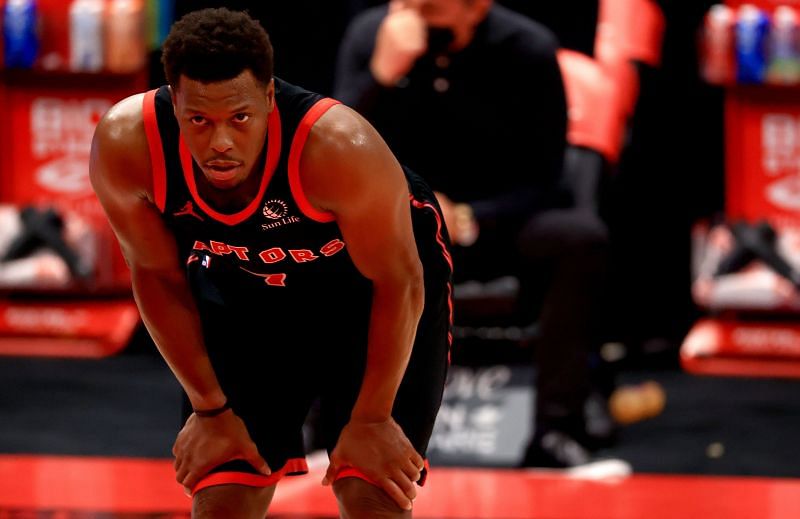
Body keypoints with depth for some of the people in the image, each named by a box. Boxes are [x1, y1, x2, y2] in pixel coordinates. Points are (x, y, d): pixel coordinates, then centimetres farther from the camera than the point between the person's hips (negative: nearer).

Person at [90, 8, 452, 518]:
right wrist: (210, 409, -5)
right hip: (243, 291, 3)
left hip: (367, 287, -3)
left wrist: (371, 418, -14)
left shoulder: (340, 149, -40)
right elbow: (159, 276, -11)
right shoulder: (125, 146, -30)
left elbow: (398, 284, -23)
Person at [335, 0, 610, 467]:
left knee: (581, 235, -32)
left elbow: (543, 184, -10)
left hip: (498, 225, -1)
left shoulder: (528, 49, -13)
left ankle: (557, 432, -31)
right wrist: (383, 74, -31)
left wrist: (464, 219, -27)